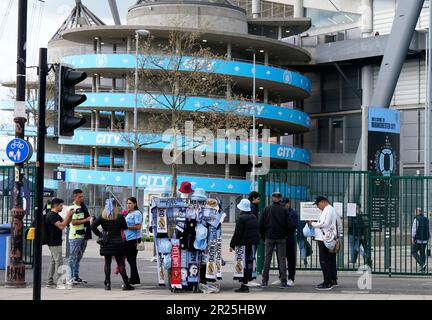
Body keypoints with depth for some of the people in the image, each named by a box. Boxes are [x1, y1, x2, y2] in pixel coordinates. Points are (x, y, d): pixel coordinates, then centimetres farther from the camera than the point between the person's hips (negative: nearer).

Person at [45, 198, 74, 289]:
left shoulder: (56, 215, 17)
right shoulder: (51, 215, -16)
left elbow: (66, 223, 19)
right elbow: (61, 226, -25)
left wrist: (70, 215, 4)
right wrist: (68, 215, -19)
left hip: (56, 243, 11)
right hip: (54, 243, -11)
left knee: (54, 261, 12)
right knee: (59, 262, -10)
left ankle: (50, 282, 15)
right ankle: (57, 283, -9)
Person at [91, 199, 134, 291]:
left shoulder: (102, 217, -1)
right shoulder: (120, 217, -3)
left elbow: (93, 226, -9)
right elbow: (125, 228, 5)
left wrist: (100, 234, -1)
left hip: (106, 244, 1)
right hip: (117, 243, -1)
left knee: (107, 263, 6)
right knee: (120, 263, 3)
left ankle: (107, 284, 2)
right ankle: (126, 284, 2)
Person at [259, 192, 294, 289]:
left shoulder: (267, 209, -4)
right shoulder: (284, 210, -5)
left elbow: (261, 224, -3)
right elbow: (289, 225, -6)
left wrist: (263, 235, 10)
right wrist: (285, 233, 11)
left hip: (269, 237, 1)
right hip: (281, 237, -1)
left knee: (267, 259, 8)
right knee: (282, 259, 4)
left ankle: (264, 281, 9)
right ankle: (283, 282, -1)